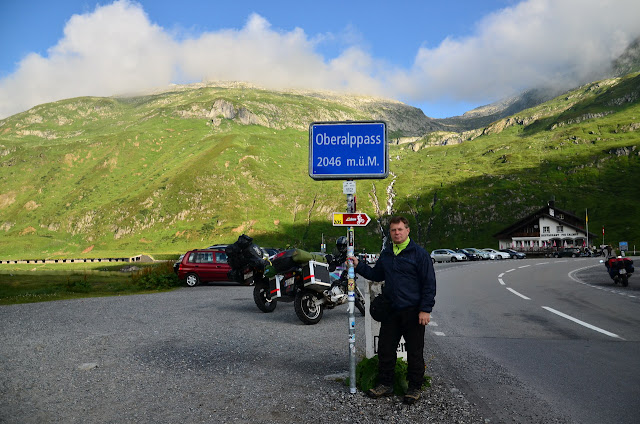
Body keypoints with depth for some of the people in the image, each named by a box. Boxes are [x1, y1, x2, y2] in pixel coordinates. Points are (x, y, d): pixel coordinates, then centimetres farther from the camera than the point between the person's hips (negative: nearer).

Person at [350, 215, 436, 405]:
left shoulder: (419, 253, -7)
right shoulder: (386, 254, 11)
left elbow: (429, 283, -9)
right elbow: (377, 274, 24)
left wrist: (425, 309, -14)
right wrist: (359, 265, 11)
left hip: (413, 312, -6)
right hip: (391, 311, 6)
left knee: (414, 352, 5)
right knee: (385, 349, 10)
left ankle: (415, 387, 20)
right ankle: (385, 384, 24)